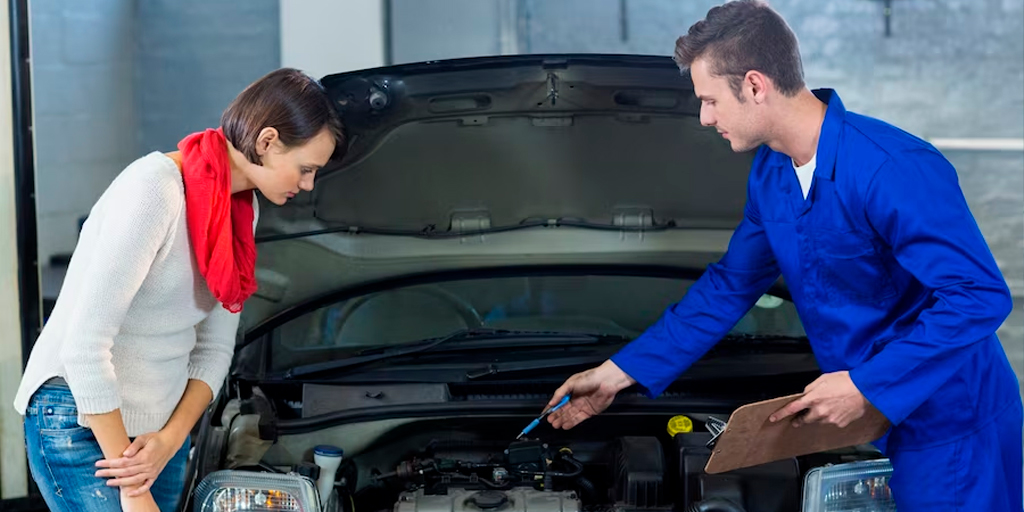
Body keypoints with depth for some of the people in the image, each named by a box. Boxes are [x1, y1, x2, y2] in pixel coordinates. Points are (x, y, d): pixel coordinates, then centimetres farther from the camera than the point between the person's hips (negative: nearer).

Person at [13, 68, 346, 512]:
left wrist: (170, 440, -7)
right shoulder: (154, 190, -22)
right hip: (78, 421, -8)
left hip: (160, 425, 8)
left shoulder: (242, 209, 5)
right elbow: (83, 348, -23)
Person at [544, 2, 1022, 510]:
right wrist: (618, 374, 11)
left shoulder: (894, 171, -26)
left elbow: (981, 296, -27)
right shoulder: (770, 174, 3)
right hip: (874, 417, 8)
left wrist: (866, 386, -28)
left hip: (949, 425, -8)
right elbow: (728, 288, 14)